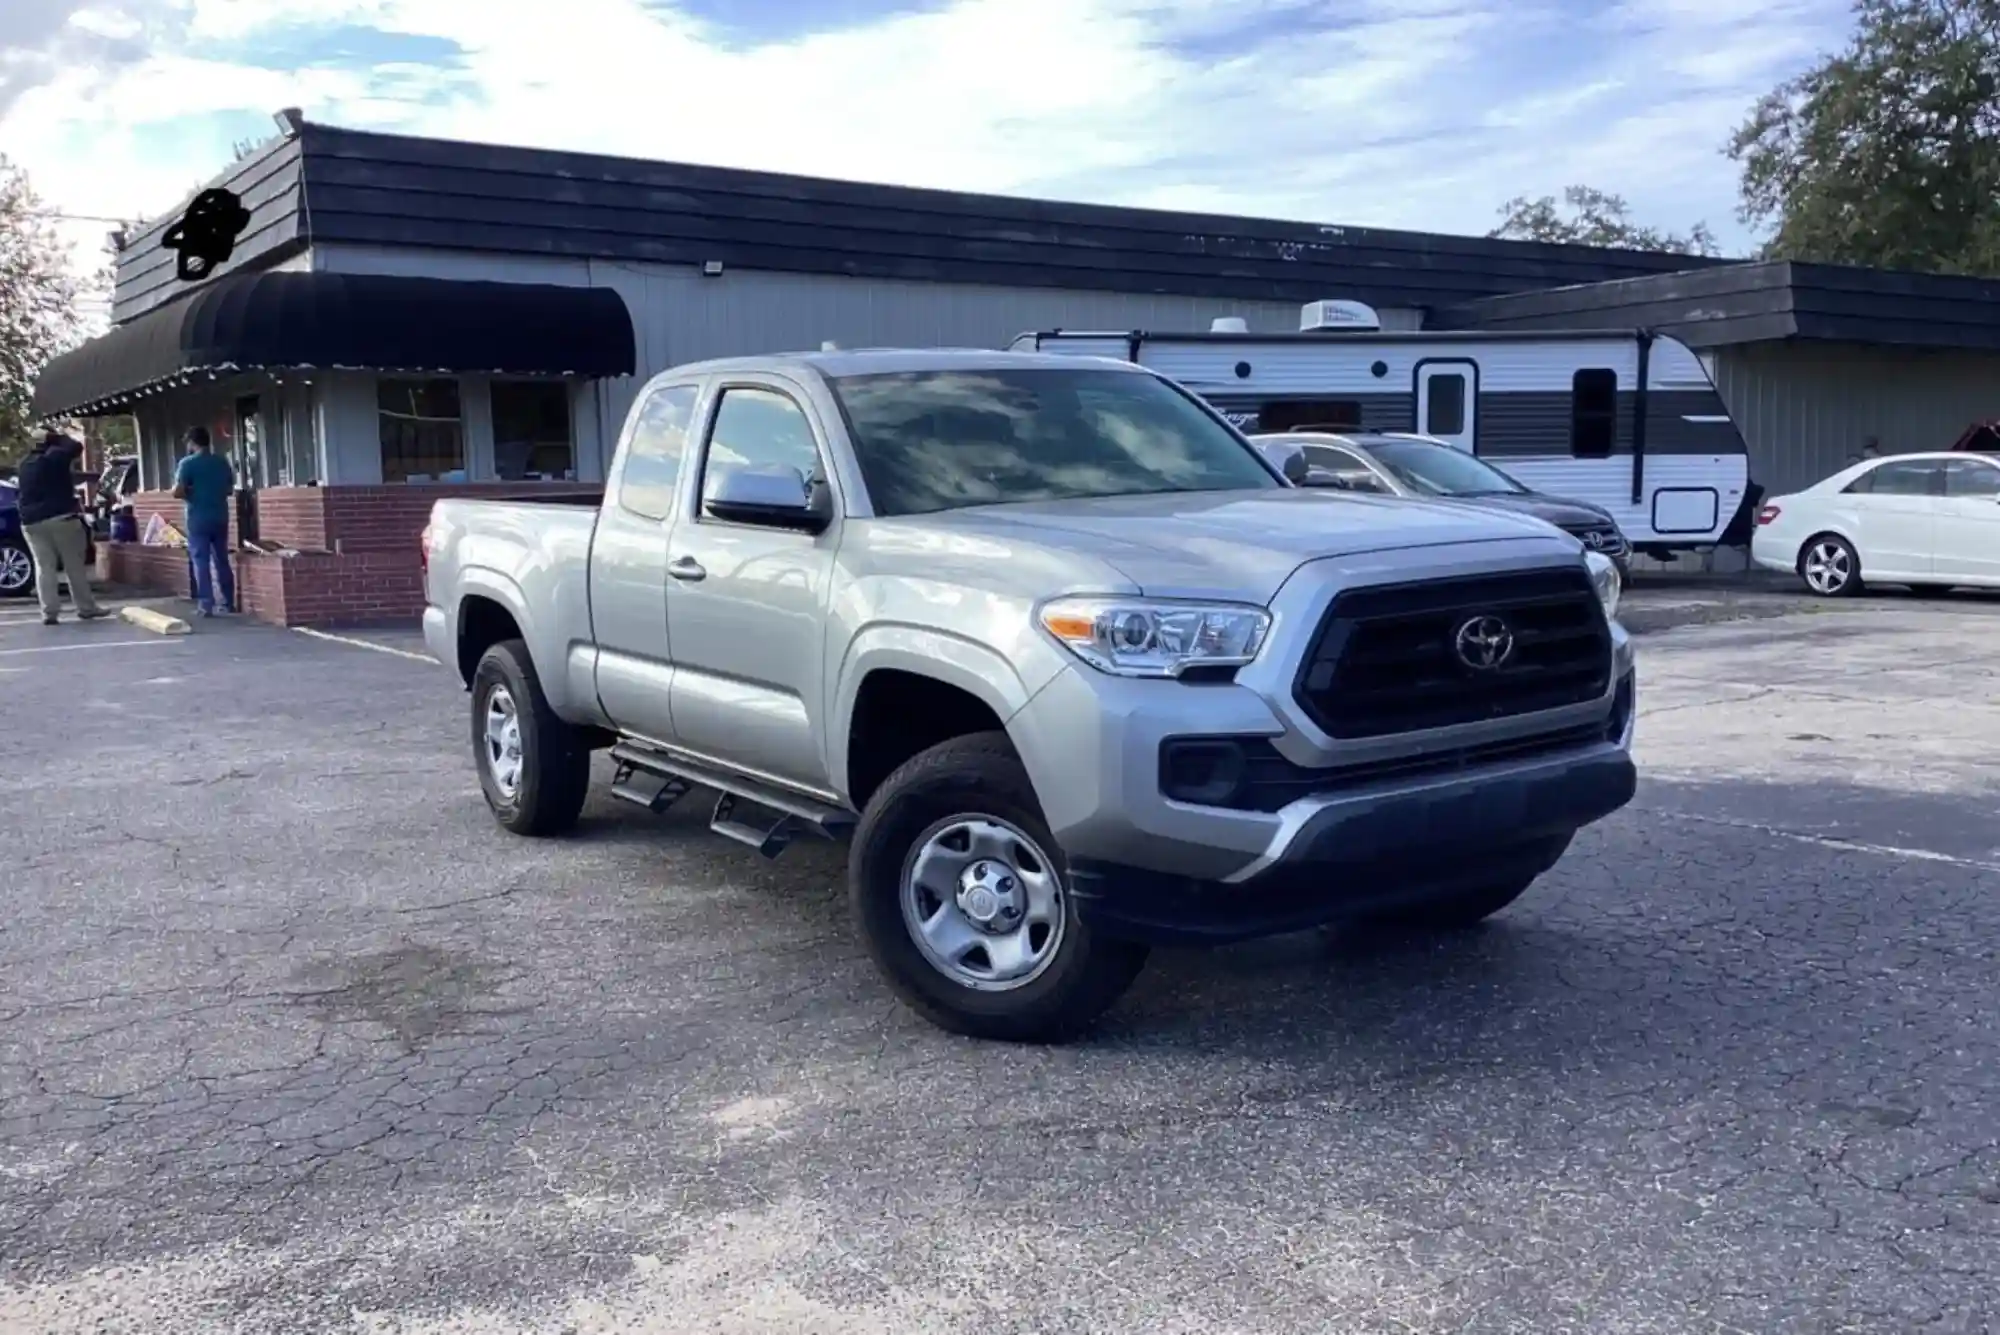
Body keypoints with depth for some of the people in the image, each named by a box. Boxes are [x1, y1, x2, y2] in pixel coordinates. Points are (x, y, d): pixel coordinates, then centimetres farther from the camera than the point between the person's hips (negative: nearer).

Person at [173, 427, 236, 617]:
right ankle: (229, 603, 16)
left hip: (198, 519, -5)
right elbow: (230, 488, 16)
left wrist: (191, 494, 4)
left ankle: (207, 606, -5)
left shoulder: (188, 463, -9)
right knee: (222, 560, 12)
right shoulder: (222, 462, 7)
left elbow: (178, 492, -14)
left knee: (201, 562, -1)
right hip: (220, 517, 5)